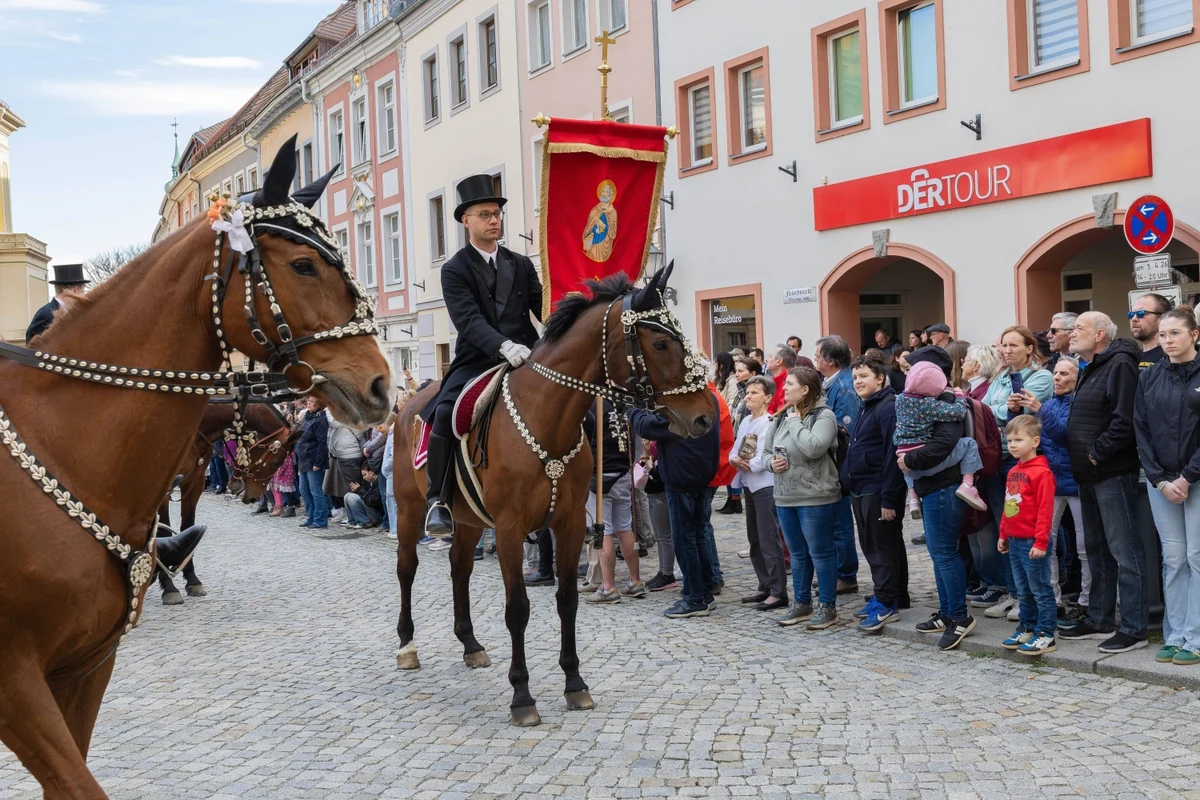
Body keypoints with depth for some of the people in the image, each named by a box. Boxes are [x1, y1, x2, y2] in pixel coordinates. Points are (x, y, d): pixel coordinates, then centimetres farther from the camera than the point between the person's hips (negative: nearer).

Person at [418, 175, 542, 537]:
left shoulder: (521, 265, 16)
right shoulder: (455, 270, 2)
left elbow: (543, 309, 9)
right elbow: (469, 319, -14)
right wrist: (503, 346, -32)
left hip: (525, 358, 4)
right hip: (477, 361, -4)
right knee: (445, 413, -28)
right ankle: (437, 500, -15)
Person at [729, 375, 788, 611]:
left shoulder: (770, 423, -13)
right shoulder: (745, 422, 11)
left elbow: (763, 459, -19)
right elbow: (734, 451, 10)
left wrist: (747, 465, -4)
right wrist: (735, 460, -12)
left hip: (766, 486, -9)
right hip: (750, 485, 9)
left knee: (768, 540, -7)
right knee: (754, 539, 15)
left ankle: (778, 593, -3)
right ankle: (765, 587, 24)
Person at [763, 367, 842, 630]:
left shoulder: (823, 415, -11)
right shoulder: (783, 415, 11)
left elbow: (813, 448, -27)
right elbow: (769, 449, 18)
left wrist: (795, 422, -15)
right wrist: (771, 463, -4)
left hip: (815, 497, -7)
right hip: (785, 497, 7)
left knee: (820, 552, 0)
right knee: (798, 553, 15)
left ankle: (827, 606, 10)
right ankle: (801, 603, 25)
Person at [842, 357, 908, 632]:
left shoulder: (888, 407, -14)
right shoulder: (865, 408, 17)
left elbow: (892, 454, -20)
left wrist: (889, 498, -23)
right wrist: (849, 481, 15)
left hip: (879, 491, -10)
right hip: (861, 490, 10)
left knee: (883, 548, -5)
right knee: (871, 547, 14)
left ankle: (886, 604, 0)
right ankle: (889, 597, 22)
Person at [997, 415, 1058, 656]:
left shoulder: (1041, 472, -14)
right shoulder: (1013, 472, 13)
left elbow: (1045, 510, -18)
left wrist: (1041, 542, -19)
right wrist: (1003, 535, 19)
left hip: (1032, 543, -8)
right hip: (1014, 541, 9)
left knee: (1040, 590, 0)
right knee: (1023, 590, 17)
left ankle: (1045, 634, 6)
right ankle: (1026, 628, 26)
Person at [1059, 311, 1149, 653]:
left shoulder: (1119, 365, -13)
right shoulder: (1091, 369, 18)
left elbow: (1125, 421, -23)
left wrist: (1096, 453, -17)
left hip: (1113, 473, -10)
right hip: (1089, 475, 10)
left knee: (1125, 552, -5)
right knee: (1097, 549, 16)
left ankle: (1134, 628, 0)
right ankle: (1099, 620, 25)